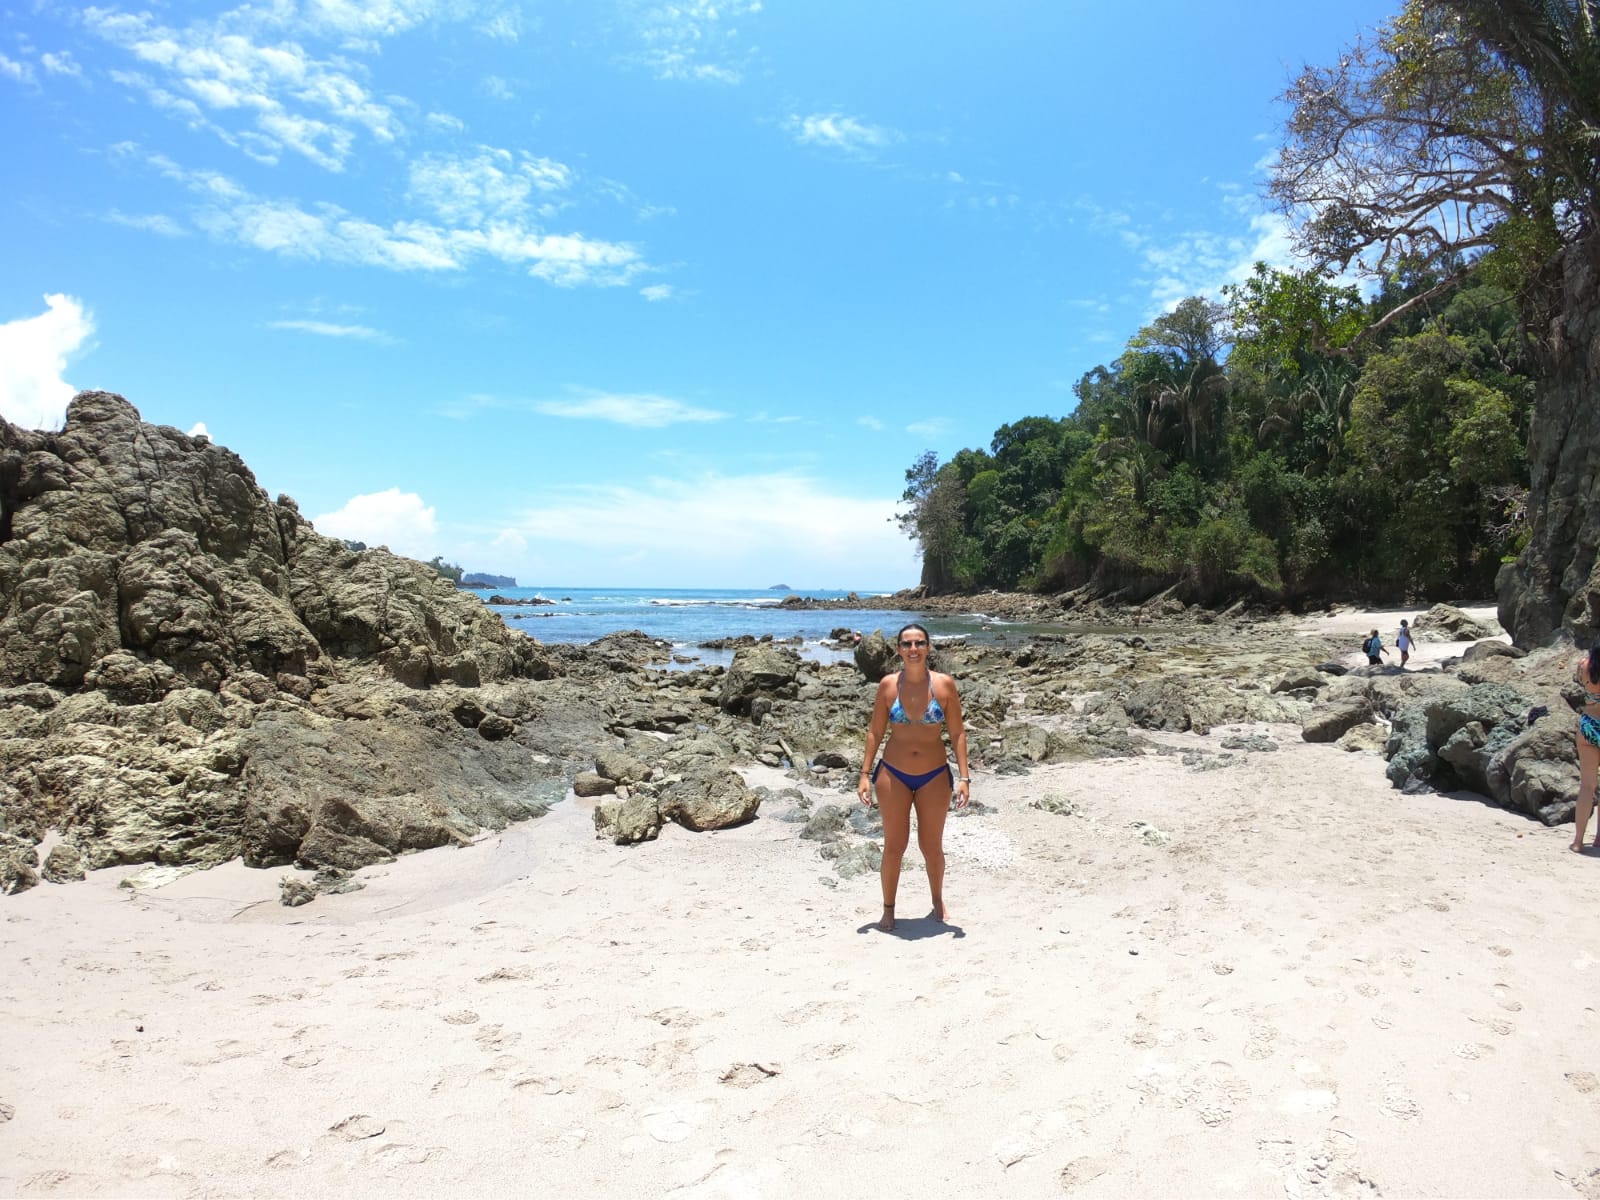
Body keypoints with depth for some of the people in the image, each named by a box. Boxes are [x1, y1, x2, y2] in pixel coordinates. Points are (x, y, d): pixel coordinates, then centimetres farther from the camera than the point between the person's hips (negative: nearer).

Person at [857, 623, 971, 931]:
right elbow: (875, 731, 1)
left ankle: (938, 901, 37)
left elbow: (958, 733, -3)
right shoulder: (888, 684, -5)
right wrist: (866, 773, -2)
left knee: (932, 846, 12)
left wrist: (964, 777, -8)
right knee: (894, 846, 6)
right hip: (894, 775, 0)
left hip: (935, 777, 0)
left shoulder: (944, 684, -6)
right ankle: (888, 909, 24)